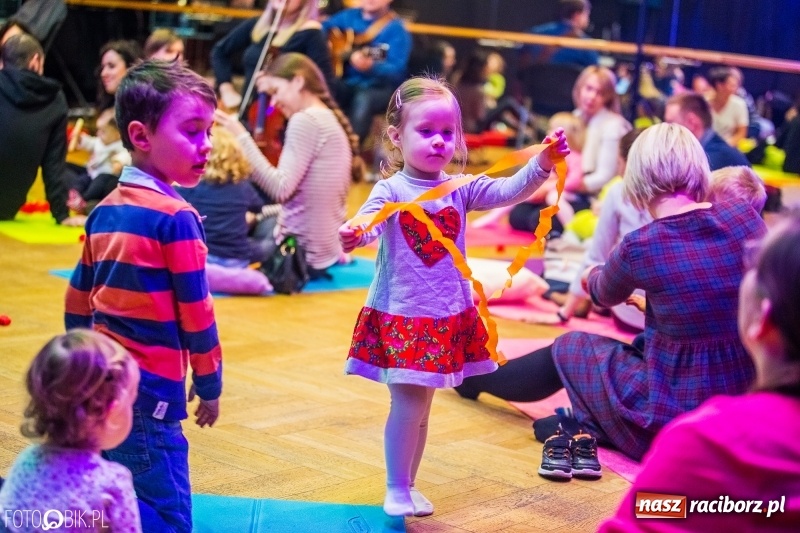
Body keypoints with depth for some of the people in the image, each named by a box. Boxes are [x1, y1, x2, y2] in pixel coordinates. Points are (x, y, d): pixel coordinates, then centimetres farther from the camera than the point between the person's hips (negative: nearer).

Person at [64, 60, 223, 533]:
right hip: (148, 389, -8)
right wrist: (210, 384, 1)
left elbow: (77, 301, 16)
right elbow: (195, 311, -10)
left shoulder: (105, 210, 10)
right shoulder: (176, 217, -12)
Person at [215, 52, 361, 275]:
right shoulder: (328, 118, 10)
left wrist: (241, 138, -21)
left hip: (302, 252, -10)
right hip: (323, 248, 10)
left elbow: (281, 189, -25)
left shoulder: (305, 120, -18)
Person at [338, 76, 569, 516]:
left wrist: (543, 163, -23)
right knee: (409, 402, -9)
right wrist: (354, 234, -50)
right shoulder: (390, 190, -9)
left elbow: (507, 191, -7)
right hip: (399, 314, -4)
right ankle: (396, 491, 6)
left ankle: (407, 486, 27)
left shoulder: (461, 189, 3)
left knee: (421, 405, 14)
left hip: (447, 317, 4)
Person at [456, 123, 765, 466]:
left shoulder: (639, 246, -15)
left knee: (569, 348, 24)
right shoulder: (745, 217, -7)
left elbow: (605, 296, 10)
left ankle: (473, 376, 44)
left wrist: (591, 276, 35)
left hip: (670, 417, -4)